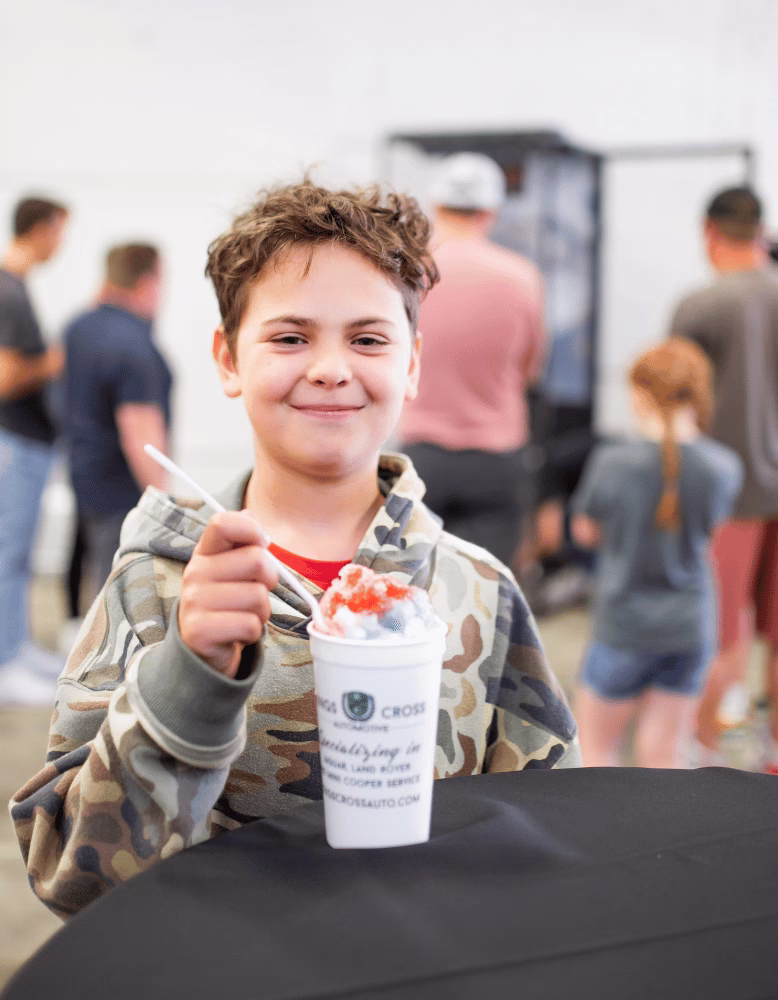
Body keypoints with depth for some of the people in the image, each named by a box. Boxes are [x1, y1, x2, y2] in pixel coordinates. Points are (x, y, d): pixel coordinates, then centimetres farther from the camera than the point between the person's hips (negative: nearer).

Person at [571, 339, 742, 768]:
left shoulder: (612, 463, -17)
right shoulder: (724, 467, -9)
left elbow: (585, 531, -2)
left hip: (624, 624, -3)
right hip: (691, 625, 3)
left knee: (594, 747, 15)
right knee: (660, 756, 12)